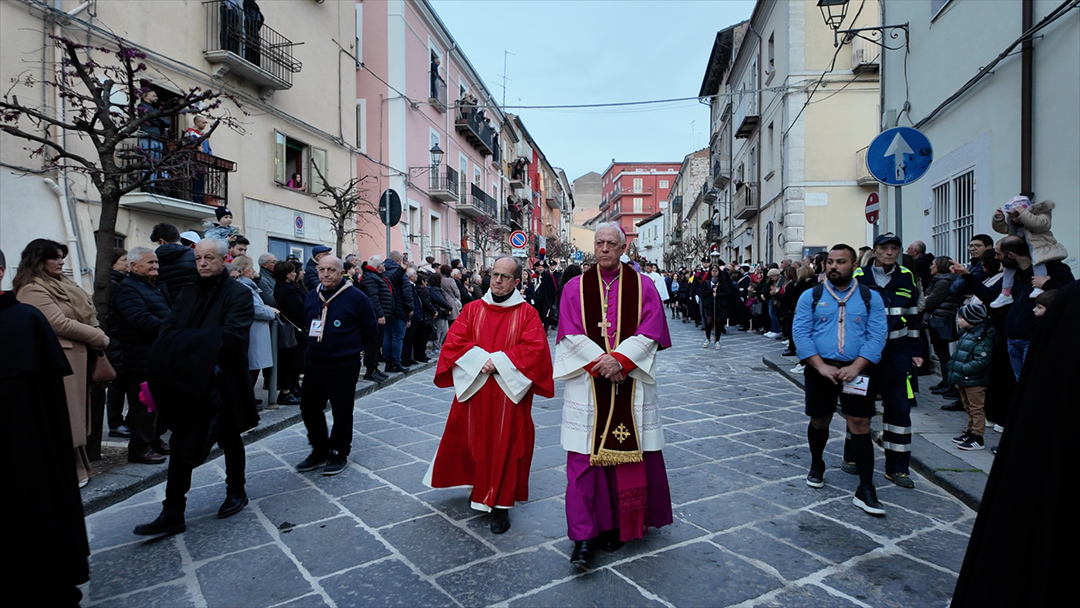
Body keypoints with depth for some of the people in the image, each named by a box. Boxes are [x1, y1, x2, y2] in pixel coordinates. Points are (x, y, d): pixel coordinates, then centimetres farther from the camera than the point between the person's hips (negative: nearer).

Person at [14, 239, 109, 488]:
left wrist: (96, 338, 3)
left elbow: (83, 313, 18)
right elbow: (60, 323, -19)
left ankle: (78, 466, 25)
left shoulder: (59, 283, 17)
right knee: (65, 419, -1)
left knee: (75, 415, 15)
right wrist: (99, 337, -10)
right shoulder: (33, 290, -12)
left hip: (77, 356, 9)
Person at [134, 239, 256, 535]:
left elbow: (230, 336, -23)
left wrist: (187, 341, -24)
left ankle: (236, 492, 35)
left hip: (222, 384, -4)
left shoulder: (238, 294, -10)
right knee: (181, 446, 6)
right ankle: (172, 514, 15)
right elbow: (168, 332, 0)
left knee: (230, 440, 14)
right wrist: (175, 359, -20)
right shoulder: (188, 293, 8)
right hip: (187, 383, 5)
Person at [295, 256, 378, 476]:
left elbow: (371, 330, -4)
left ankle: (339, 454, 22)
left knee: (341, 412, 5)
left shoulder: (356, 297, -11)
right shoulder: (311, 296, 6)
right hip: (315, 364, 6)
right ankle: (320, 451, 29)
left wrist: (349, 346, 4)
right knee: (309, 408, 12)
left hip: (344, 367, -6)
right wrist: (316, 344, 13)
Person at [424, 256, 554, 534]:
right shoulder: (472, 309, 6)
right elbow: (454, 341, -1)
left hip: (509, 393, -3)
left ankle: (500, 504, 11)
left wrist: (498, 361, -18)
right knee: (474, 440, 12)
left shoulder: (527, 313, -2)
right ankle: (479, 486, 36)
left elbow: (535, 349, -13)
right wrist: (479, 360, -16)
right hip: (474, 390, 3)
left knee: (505, 445, 1)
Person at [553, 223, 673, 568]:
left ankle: (619, 523, 24)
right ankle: (584, 538, 3)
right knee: (584, 457, -3)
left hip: (631, 382, 1)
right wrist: (601, 363, -14)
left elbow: (650, 332, -4)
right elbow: (572, 333, -3)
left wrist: (619, 359, -17)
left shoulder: (643, 286, 5)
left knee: (630, 455, 5)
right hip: (587, 381, 0)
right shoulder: (575, 287, 5)